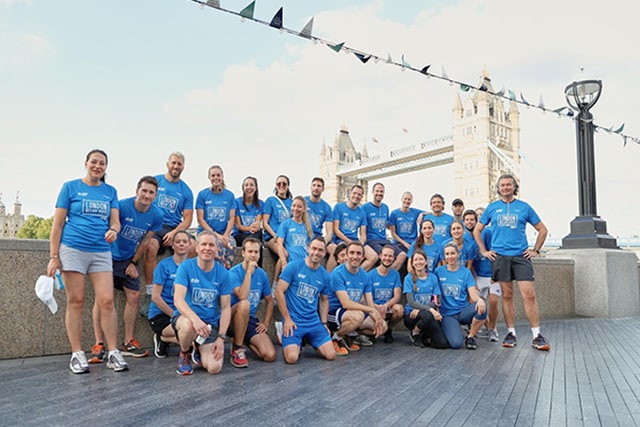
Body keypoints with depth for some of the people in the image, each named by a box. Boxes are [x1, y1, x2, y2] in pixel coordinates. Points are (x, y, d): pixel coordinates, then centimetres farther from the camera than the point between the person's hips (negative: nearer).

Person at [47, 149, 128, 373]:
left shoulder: (110, 191, 14)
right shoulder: (70, 187, 6)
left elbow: (115, 220, 9)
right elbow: (57, 224, 3)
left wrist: (113, 231, -16)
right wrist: (54, 257, -3)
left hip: (101, 252, 2)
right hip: (73, 250, -2)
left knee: (107, 301, -4)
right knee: (75, 302, 1)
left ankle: (113, 353, 1)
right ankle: (77, 354, 9)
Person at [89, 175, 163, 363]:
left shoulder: (156, 215, -9)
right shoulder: (122, 206, -22)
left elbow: (145, 241, 0)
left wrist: (133, 263, 2)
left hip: (129, 259, 5)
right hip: (110, 255, -4)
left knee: (134, 296, 1)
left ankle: (129, 343, 13)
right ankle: (99, 345, -6)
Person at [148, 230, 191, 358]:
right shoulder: (164, 265, -4)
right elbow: (155, 297, -8)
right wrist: (175, 315, -10)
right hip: (161, 315, -5)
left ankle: (163, 338, 1)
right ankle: (162, 340, 1)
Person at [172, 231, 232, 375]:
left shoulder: (223, 273, -1)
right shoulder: (186, 267, -8)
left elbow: (226, 307, 1)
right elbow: (178, 299, -19)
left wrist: (221, 338, -10)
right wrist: (196, 319, -37)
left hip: (211, 323, 2)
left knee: (214, 368, -19)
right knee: (189, 325, -40)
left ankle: (198, 351, 19)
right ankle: (185, 354, -4)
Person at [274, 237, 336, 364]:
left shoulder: (325, 276, 7)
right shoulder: (293, 267, -7)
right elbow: (279, 292, -9)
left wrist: (324, 323, 8)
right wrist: (287, 319, -11)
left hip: (314, 322, 4)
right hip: (293, 321, -4)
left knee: (331, 355, -8)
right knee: (292, 358, -21)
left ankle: (309, 340, 21)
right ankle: (297, 343, 15)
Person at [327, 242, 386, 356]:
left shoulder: (365, 276, 2)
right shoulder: (338, 273, -19)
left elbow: (370, 303, 2)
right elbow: (346, 303, -25)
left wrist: (377, 318, -17)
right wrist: (372, 310, -24)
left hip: (355, 311, 7)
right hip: (334, 313, -7)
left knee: (382, 326, -5)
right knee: (358, 315, -36)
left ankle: (349, 335, 13)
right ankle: (336, 338, -8)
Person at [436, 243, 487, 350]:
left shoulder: (466, 272, 5)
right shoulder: (438, 271, 3)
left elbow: (473, 294, -5)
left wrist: (480, 300, -28)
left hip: (463, 311, 2)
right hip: (447, 314, -2)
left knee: (481, 307, -32)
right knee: (455, 343, -28)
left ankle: (471, 336, -7)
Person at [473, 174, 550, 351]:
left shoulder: (524, 207, 7)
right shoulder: (492, 207, 9)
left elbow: (542, 229, 13)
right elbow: (477, 230, 14)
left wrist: (536, 250, 6)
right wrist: (483, 251, 7)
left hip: (521, 256, -1)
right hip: (499, 256, 1)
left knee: (529, 294, -8)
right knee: (507, 296, 5)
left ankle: (537, 336, 0)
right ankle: (511, 333, 14)